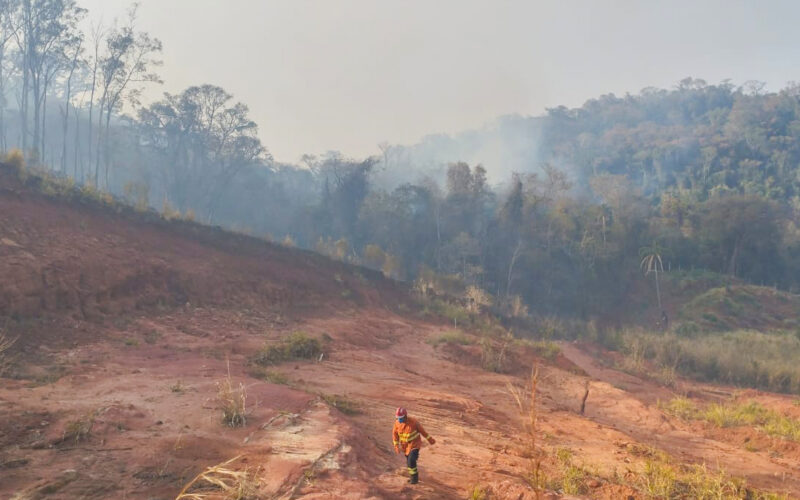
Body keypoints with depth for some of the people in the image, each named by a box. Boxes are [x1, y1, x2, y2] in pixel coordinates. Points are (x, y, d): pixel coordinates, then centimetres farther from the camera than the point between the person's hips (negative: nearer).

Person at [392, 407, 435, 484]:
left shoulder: (414, 422, -24)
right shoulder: (397, 423, -13)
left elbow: (422, 430, -10)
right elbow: (395, 434, 3)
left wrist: (429, 439, 0)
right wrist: (396, 445, -4)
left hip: (414, 444, -5)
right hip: (405, 445, 5)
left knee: (411, 461, -17)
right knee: (409, 462, 15)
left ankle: (414, 478, 3)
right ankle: (412, 476, 39)